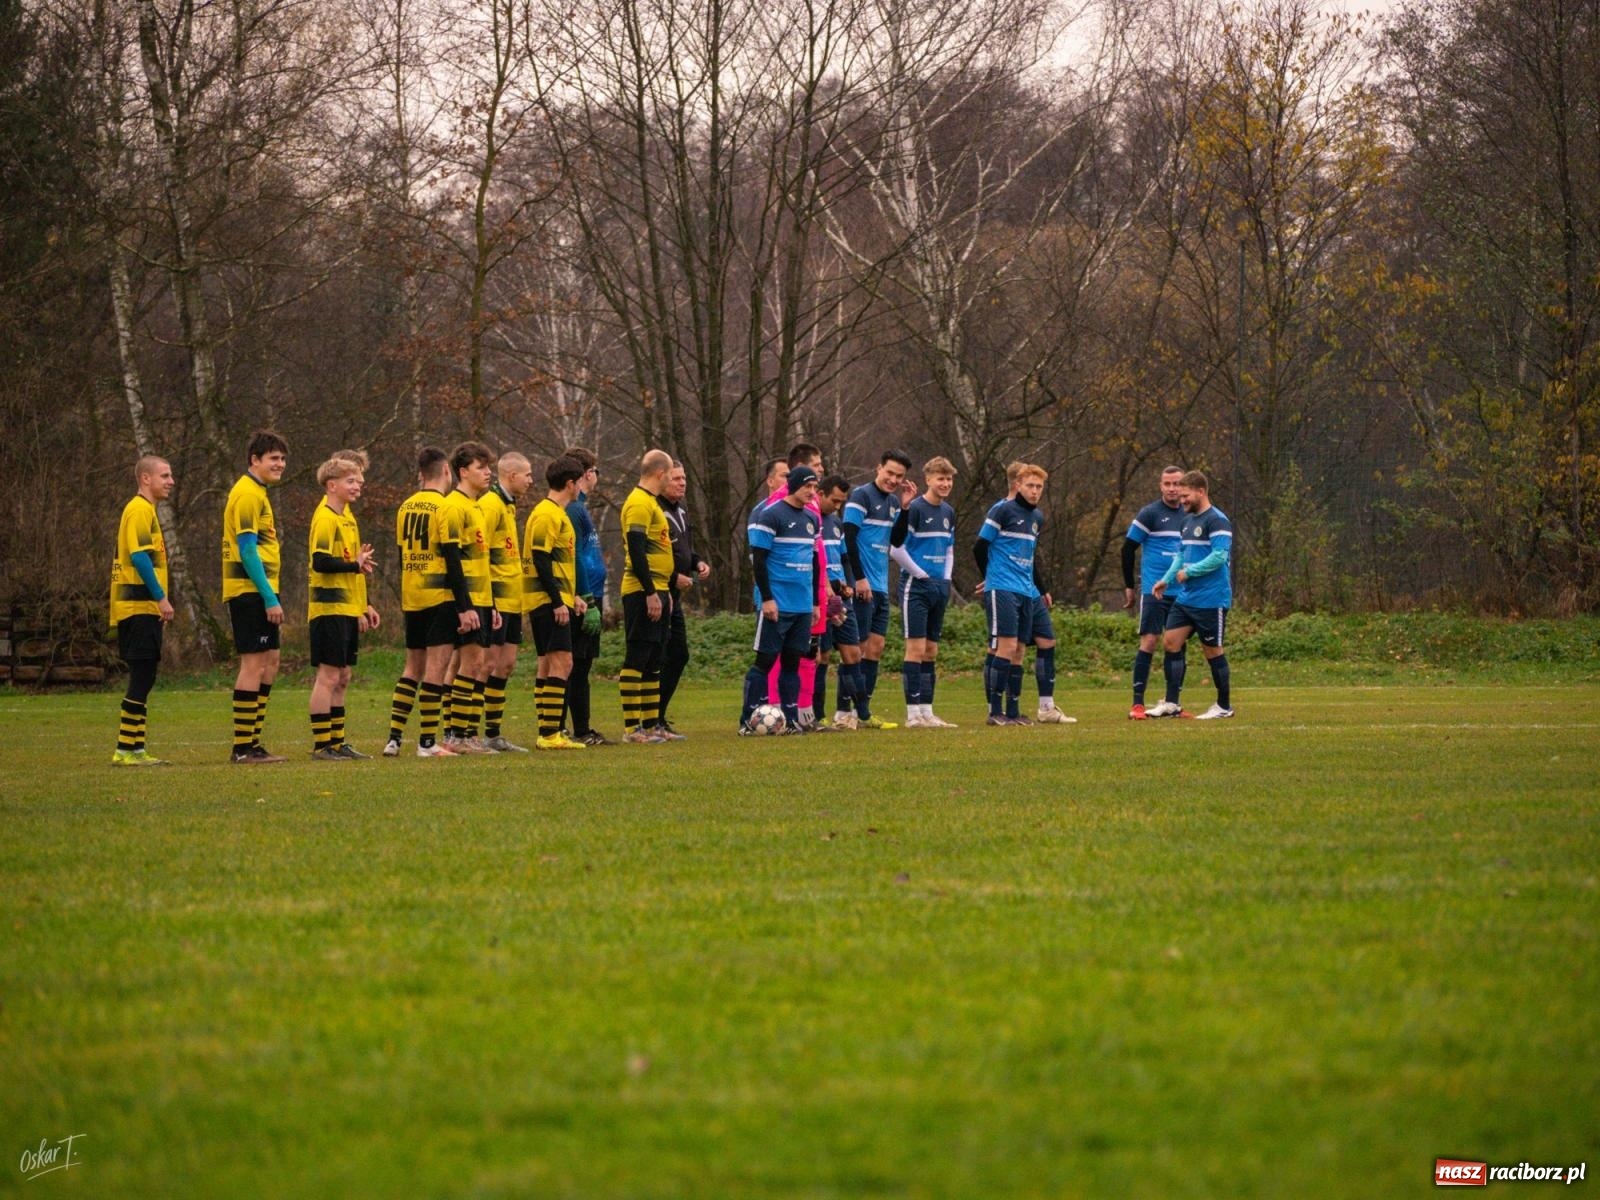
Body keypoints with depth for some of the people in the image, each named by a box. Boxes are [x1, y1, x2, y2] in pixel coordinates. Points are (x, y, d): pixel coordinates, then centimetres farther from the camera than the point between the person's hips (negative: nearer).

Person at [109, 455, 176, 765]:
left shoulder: (146, 510, 20)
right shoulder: (140, 510, -11)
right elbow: (139, 556, -20)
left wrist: (159, 600, 20)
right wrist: (161, 598, -19)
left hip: (142, 608, 10)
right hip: (139, 607, -10)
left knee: (143, 677, 11)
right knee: (142, 676, -10)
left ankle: (135, 748, 13)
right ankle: (126, 749, -11)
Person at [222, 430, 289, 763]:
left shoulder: (257, 492, 19)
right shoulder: (248, 494, -13)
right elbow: (247, 550, -19)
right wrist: (270, 598, -20)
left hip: (257, 591, 10)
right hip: (249, 591, -10)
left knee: (269, 663, 12)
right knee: (254, 664, -9)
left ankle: (251, 742, 17)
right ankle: (243, 747, -7)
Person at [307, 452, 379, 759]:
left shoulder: (347, 517, 17)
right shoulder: (325, 518, -12)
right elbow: (320, 561, -24)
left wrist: (364, 606, 21)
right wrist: (356, 564, -16)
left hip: (348, 611, 9)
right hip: (330, 609, -9)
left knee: (341, 678, 11)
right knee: (328, 676, -8)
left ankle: (336, 742, 16)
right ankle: (321, 744, -6)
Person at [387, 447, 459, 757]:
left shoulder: (406, 507, 11)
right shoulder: (444, 506, -10)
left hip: (411, 596, 7)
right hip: (440, 593, -7)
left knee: (413, 667, 14)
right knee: (436, 665, -5)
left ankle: (394, 737, 10)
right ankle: (427, 742, -7)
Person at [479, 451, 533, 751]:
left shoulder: (507, 506, 18)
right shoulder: (490, 505, -12)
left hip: (511, 602, 10)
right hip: (496, 601, -10)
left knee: (506, 665, 10)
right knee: (491, 665, -8)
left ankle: (493, 734, 16)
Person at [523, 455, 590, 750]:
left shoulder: (557, 513, 19)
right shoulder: (546, 514, -13)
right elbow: (540, 560, -19)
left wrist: (572, 596, 19)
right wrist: (558, 601, -21)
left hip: (555, 601, 11)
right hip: (547, 601, -11)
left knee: (549, 665, 11)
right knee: (561, 662, -13)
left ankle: (548, 734, 13)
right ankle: (549, 734, -16)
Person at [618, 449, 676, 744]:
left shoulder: (650, 502, 18)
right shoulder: (639, 503, -14)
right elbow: (636, 551, -21)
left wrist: (664, 591, 23)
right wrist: (651, 593, -22)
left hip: (656, 591, 10)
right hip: (643, 593, -10)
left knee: (654, 661, 12)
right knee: (637, 658, -8)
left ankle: (650, 725, 17)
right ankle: (632, 728, -8)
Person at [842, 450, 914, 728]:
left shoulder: (893, 501, 14)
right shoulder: (861, 496, -10)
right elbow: (849, 538, -15)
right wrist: (859, 578, -18)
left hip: (881, 588, 8)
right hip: (863, 587, -8)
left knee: (876, 648, 8)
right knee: (860, 648, -6)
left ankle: (864, 713, 12)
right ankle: (861, 714, -4)